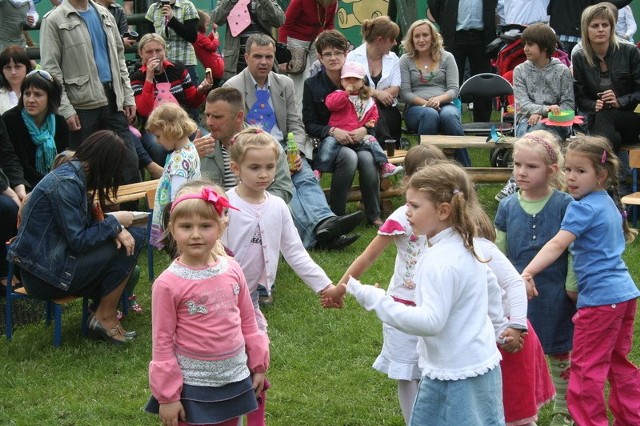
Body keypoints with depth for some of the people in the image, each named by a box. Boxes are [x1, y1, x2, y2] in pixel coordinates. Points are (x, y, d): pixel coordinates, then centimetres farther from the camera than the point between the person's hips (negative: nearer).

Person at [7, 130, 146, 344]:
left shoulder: (74, 173, 7)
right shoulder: (66, 184, -22)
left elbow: (87, 222, 12)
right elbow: (78, 242, -23)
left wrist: (116, 228, -7)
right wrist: (115, 222, -11)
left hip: (51, 258, 9)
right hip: (44, 274, -9)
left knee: (130, 238, 4)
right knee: (124, 249, -11)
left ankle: (103, 311, 4)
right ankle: (105, 317, 1)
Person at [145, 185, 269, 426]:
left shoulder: (232, 270, -3)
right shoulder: (168, 283, -16)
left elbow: (248, 322, 8)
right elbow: (162, 342, -11)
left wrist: (258, 365, 11)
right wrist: (167, 395, -10)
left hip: (235, 379, 4)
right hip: (192, 385, -4)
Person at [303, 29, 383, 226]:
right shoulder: (312, 85, 1)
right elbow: (309, 125, -2)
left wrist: (364, 130, -14)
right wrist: (332, 131, -20)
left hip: (358, 137, 2)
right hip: (326, 140, -2)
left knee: (367, 158, -32)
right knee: (349, 157, -35)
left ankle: (374, 215, -15)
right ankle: (336, 215, -24)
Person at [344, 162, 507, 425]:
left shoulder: (440, 262, -24)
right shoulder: (468, 247, 6)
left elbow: (430, 321, -30)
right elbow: (491, 286, 22)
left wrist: (373, 299, -30)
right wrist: (498, 328, 38)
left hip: (454, 377, -10)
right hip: (482, 367, 10)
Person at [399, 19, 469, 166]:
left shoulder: (446, 58, 14)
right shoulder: (406, 60, 11)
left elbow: (454, 90, 6)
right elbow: (405, 93, 2)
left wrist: (438, 99, -16)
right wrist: (426, 103, -14)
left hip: (444, 105, 1)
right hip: (415, 108, -1)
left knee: (449, 116, -37)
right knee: (430, 114, -38)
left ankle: (465, 169, -36)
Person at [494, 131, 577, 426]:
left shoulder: (564, 205, -11)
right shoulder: (507, 207, -2)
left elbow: (573, 251, -7)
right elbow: (500, 254, 6)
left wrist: (571, 287, -7)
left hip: (554, 297, -2)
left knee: (560, 356, 12)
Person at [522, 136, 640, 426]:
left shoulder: (583, 208, -14)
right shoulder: (609, 203, 14)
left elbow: (557, 245, -26)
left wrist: (527, 273, -36)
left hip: (600, 297, -9)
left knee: (586, 367, -1)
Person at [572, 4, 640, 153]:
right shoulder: (579, 58, 6)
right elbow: (580, 99, 7)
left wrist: (619, 102, -18)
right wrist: (594, 105, -15)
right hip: (598, 120, 2)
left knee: (604, 116, -35)